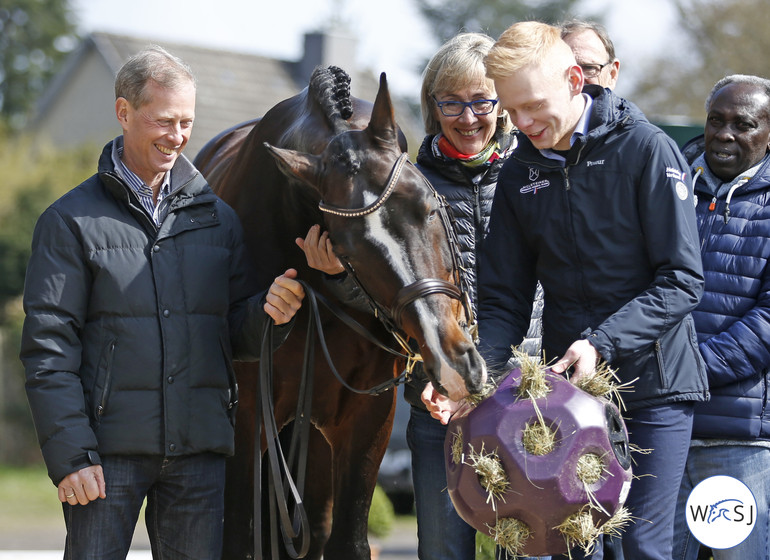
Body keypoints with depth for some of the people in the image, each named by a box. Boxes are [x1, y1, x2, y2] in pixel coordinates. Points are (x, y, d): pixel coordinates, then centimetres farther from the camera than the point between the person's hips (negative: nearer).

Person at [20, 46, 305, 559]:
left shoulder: (217, 217, 12)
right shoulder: (72, 221, 0)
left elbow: (239, 337, 14)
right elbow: (48, 348, -5)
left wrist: (269, 313, -10)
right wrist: (70, 454, -13)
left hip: (199, 445, 3)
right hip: (110, 447, -3)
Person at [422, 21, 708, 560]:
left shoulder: (647, 149, -10)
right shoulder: (520, 173, 5)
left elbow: (682, 280, -12)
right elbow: (505, 297, 7)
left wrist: (603, 342, -22)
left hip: (654, 378, -4)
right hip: (564, 380, 4)